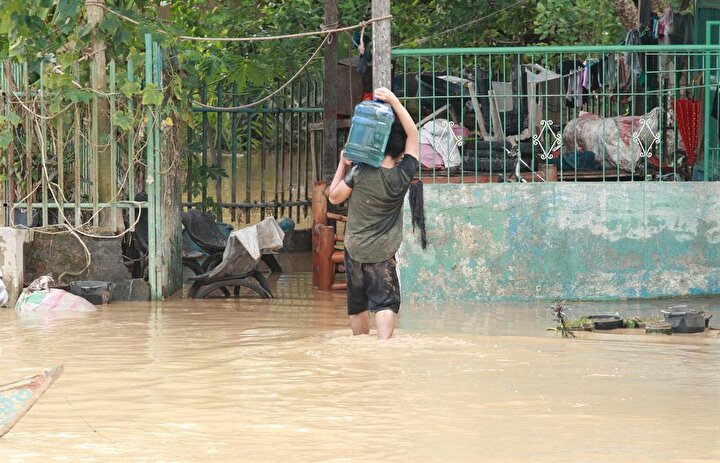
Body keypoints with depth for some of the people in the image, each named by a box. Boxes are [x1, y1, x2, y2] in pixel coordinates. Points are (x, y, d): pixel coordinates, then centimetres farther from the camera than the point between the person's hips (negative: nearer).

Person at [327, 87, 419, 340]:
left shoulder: (360, 173, -14)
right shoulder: (403, 175, -12)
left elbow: (334, 197, 1)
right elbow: (412, 133, -4)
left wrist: (342, 165, 8)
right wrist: (395, 102, -8)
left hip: (355, 249, 1)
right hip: (382, 253, -1)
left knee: (357, 305, 14)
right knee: (385, 302, -5)